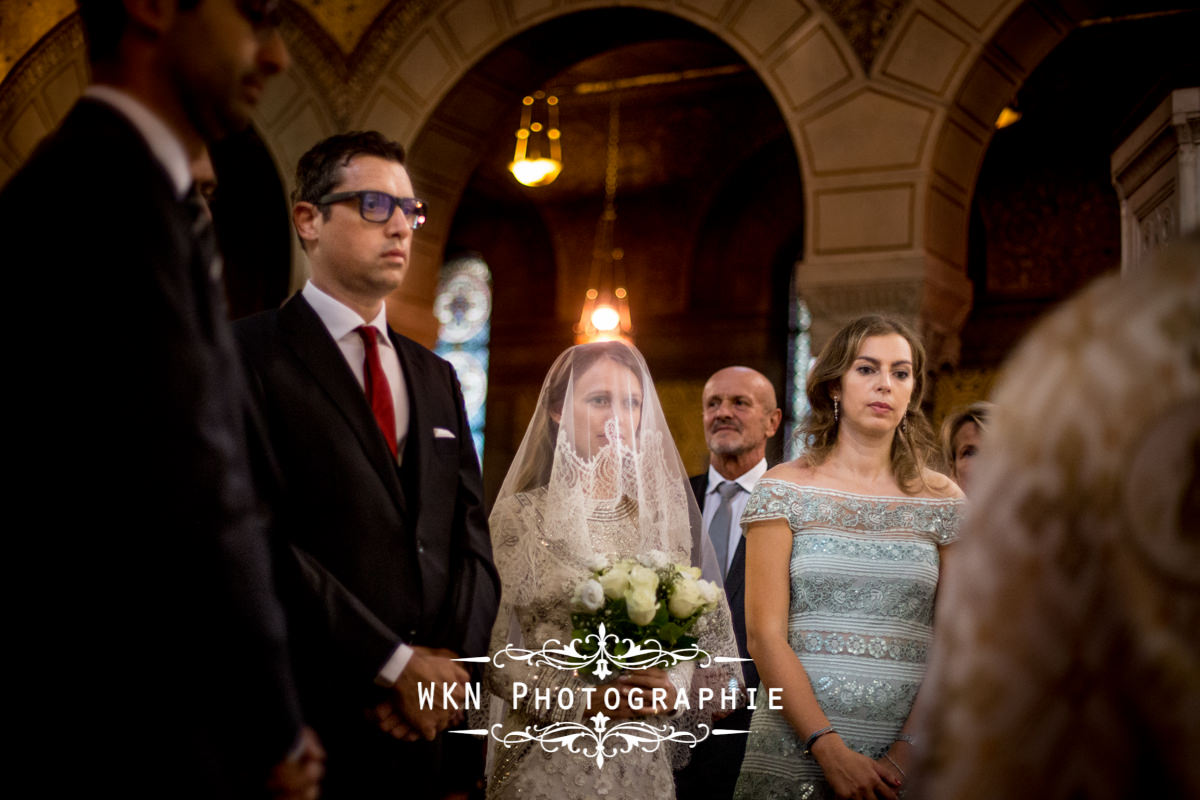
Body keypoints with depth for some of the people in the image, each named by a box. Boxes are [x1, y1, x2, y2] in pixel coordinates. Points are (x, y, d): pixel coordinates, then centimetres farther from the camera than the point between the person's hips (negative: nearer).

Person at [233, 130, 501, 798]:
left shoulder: (434, 376, 15)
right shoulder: (248, 354, -5)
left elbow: (472, 539, 10)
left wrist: (448, 664, -6)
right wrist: (395, 667, -15)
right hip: (307, 727, -5)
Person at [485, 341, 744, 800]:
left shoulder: (666, 518, 4)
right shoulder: (519, 516, -4)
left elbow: (709, 637, 6)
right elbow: (491, 648, -7)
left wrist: (675, 688, -12)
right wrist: (581, 700, -17)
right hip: (546, 762, -3)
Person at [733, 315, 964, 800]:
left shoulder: (942, 500, 4)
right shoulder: (785, 490, -1)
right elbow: (764, 636, -6)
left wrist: (909, 752, -12)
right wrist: (832, 751, -14)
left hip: (911, 761, 2)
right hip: (796, 754, -1)